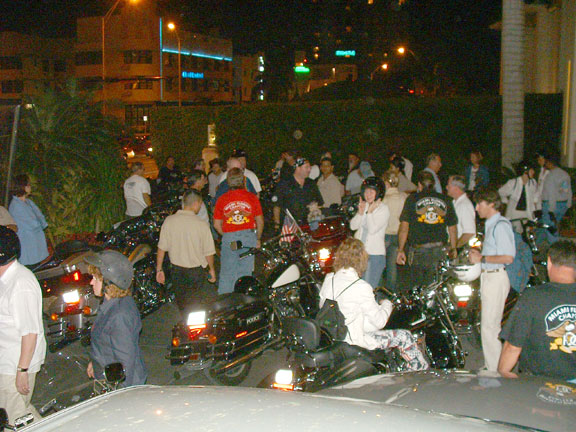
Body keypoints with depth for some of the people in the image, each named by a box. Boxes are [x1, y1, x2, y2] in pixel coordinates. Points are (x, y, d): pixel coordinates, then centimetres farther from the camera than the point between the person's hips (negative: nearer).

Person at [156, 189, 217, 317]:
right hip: (197, 271, -3)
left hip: (176, 270, 3)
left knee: (182, 303, 20)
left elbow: (162, 248, -5)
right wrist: (212, 269, 8)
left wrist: (159, 269, 6)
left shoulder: (169, 221, -9)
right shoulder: (202, 224, -16)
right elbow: (209, 252, -8)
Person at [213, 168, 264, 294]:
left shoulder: (222, 199, 0)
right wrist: (258, 238, 19)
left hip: (228, 238, 0)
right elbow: (260, 221, 5)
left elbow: (217, 225, 4)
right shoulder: (252, 197, 0)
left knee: (227, 274, 9)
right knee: (245, 273, 8)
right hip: (249, 237, 0)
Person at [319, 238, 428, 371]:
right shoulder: (361, 287, -24)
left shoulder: (328, 279, -5)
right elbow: (379, 321, -17)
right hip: (353, 341, -8)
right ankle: (422, 371, 23)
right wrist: (386, 304, 3)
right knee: (405, 336, 5)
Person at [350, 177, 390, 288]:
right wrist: (360, 212, -7)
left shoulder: (383, 209, -7)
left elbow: (372, 229, -16)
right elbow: (353, 226, 4)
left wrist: (370, 212, -14)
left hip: (375, 254, -6)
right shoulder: (364, 206, 10)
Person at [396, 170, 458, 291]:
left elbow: (404, 227, -1)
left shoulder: (412, 199, 3)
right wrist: (453, 249, 24)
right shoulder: (446, 200, 10)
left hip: (417, 251, -2)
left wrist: (400, 249, 3)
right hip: (440, 251, 2)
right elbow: (452, 228, 13)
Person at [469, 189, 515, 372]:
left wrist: (482, 259, -18)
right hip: (488, 277, 10)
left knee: (489, 328, -7)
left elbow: (508, 257, -23)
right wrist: (479, 253, 10)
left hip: (496, 278, -10)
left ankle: (495, 370, 1)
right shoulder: (491, 224, 15)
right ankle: (491, 368, 26)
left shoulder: (500, 225, -16)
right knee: (489, 326, 16)